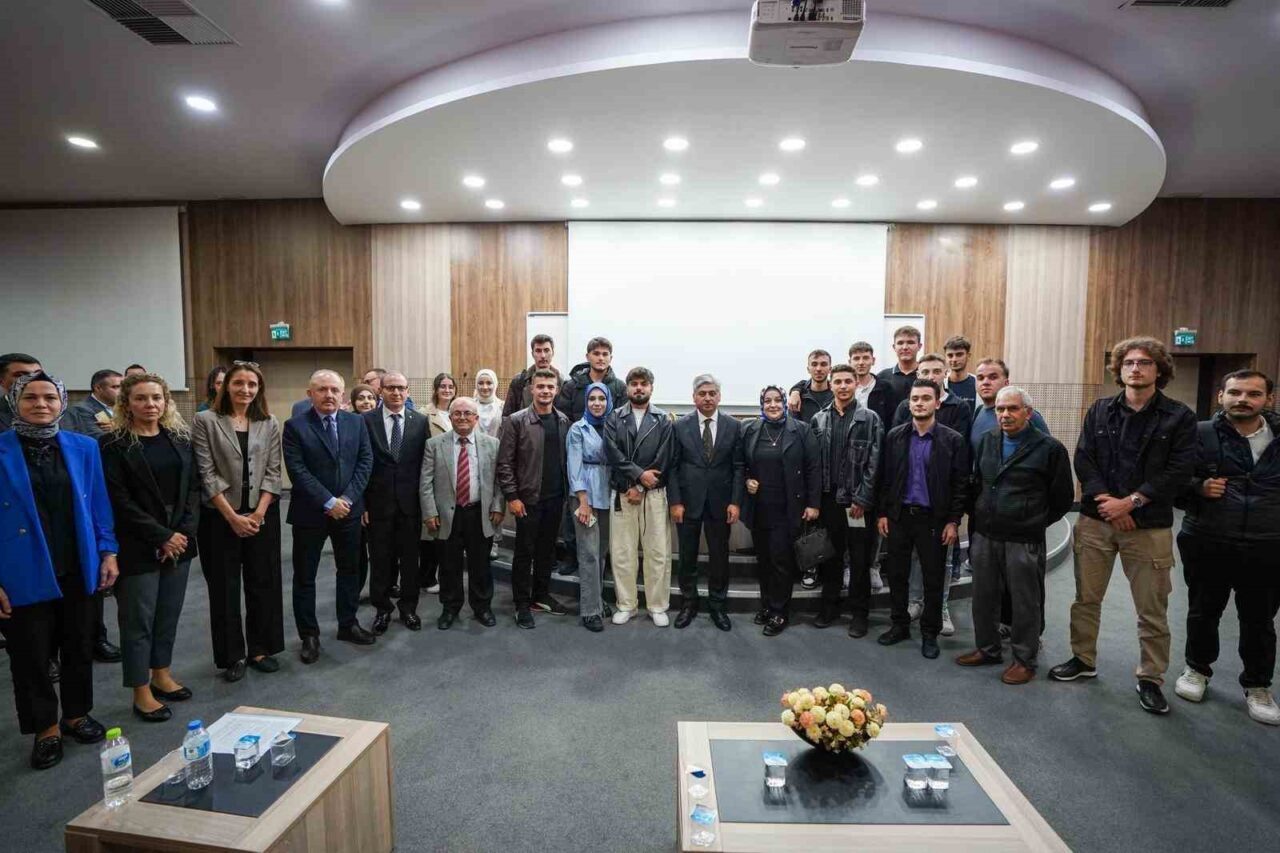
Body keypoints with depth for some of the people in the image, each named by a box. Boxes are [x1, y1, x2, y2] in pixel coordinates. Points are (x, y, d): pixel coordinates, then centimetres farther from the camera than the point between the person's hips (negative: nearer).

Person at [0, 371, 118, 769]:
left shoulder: (84, 448, 1)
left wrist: (108, 551, 1)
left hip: (78, 570, 3)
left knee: (80, 648, 16)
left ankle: (76, 714, 35)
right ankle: (45, 729, 29)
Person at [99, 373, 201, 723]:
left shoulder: (179, 438, 7)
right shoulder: (113, 444, -7)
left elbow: (193, 487, 6)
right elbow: (118, 500, -11)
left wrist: (185, 532, -6)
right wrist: (161, 536, -14)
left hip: (179, 541, 5)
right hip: (138, 547, -4)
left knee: (169, 614, 14)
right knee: (138, 619, 4)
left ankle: (161, 675, 30)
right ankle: (141, 693, 17)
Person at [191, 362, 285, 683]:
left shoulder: (269, 424, 5)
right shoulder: (205, 421, -3)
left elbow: (273, 472, 2)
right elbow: (206, 473, -8)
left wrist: (259, 513, -9)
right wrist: (232, 516, -12)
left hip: (262, 515, 2)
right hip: (220, 517, -2)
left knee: (264, 584, 9)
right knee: (224, 588, 7)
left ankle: (260, 648, 23)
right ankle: (232, 656, 20)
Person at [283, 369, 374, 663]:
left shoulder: (356, 422, 3)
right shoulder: (295, 426, -7)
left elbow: (365, 461, -1)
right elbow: (298, 470, -14)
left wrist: (347, 498, -11)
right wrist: (329, 502, -18)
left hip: (349, 509, 3)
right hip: (309, 513, -3)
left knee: (350, 570, 14)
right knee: (305, 576, 8)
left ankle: (348, 624, 31)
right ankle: (309, 635, 23)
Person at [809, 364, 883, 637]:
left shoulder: (870, 419, -2)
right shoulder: (819, 419, 7)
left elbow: (874, 463, -7)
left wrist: (862, 499, -12)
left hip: (857, 502, -3)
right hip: (828, 499, 3)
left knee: (860, 559, 6)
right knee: (830, 555, 13)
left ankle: (860, 612, 20)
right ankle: (830, 606, 27)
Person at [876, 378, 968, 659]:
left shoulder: (953, 440, -5)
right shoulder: (895, 436, 2)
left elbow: (960, 484, -4)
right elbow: (885, 477, 5)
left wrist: (953, 521, -8)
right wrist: (882, 513, 2)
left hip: (933, 519, -2)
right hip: (899, 516, 3)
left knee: (933, 578, 8)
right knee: (897, 574, 11)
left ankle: (930, 633, 24)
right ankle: (900, 625, 27)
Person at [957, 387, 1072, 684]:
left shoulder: (1049, 448, -9)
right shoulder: (988, 442, 8)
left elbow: (1063, 498, -1)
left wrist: (1034, 523, 5)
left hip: (1024, 542, -5)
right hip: (984, 536, 5)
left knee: (1025, 602, 7)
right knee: (983, 597, 15)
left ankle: (1025, 659, 23)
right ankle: (988, 649, 32)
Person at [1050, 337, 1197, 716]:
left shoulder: (1179, 417, 0)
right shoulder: (1100, 411, 6)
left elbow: (1179, 471, -8)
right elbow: (1083, 460, -1)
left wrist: (1130, 502, -15)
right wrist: (1106, 500, -13)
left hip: (1149, 526, -2)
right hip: (1095, 521, 2)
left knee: (1152, 610, 7)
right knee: (1086, 598, 12)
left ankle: (1150, 679, 23)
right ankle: (1083, 660, 28)